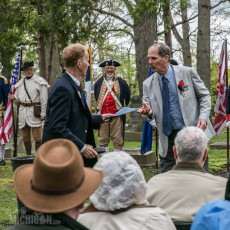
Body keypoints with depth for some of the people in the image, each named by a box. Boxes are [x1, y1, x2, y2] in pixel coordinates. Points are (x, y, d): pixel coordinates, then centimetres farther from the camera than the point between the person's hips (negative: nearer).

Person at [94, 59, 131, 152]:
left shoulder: (121, 83, 5)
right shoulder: (98, 83, 9)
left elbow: (127, 96, 16)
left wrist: (124, 107, 18)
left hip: (117, 114, -2)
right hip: (102, 114, 2)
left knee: (118, 139, -1)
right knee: (103, 139, 4)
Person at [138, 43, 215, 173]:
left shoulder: (187, 73, -5)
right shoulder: (148, 84, 2)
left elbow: (204, 95, 3)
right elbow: (150, 113, 6)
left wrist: (203, 117, -12)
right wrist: (149, 112, -18)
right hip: (168, 138, 2)